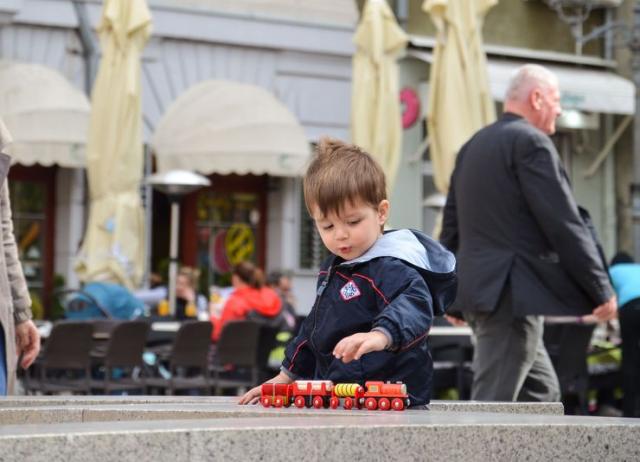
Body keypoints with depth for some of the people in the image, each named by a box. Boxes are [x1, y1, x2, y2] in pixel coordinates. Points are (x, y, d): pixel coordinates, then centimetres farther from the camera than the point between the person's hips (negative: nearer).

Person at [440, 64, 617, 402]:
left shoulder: (473, 146, 16)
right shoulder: (532, 142, -11)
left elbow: (451, 224, 20)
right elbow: (564, 224, -14)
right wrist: (602, 291, -9)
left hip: (477, 285, 9)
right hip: (511, 295, -9)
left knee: (542, 393, 16)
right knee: (492, 403, -9)